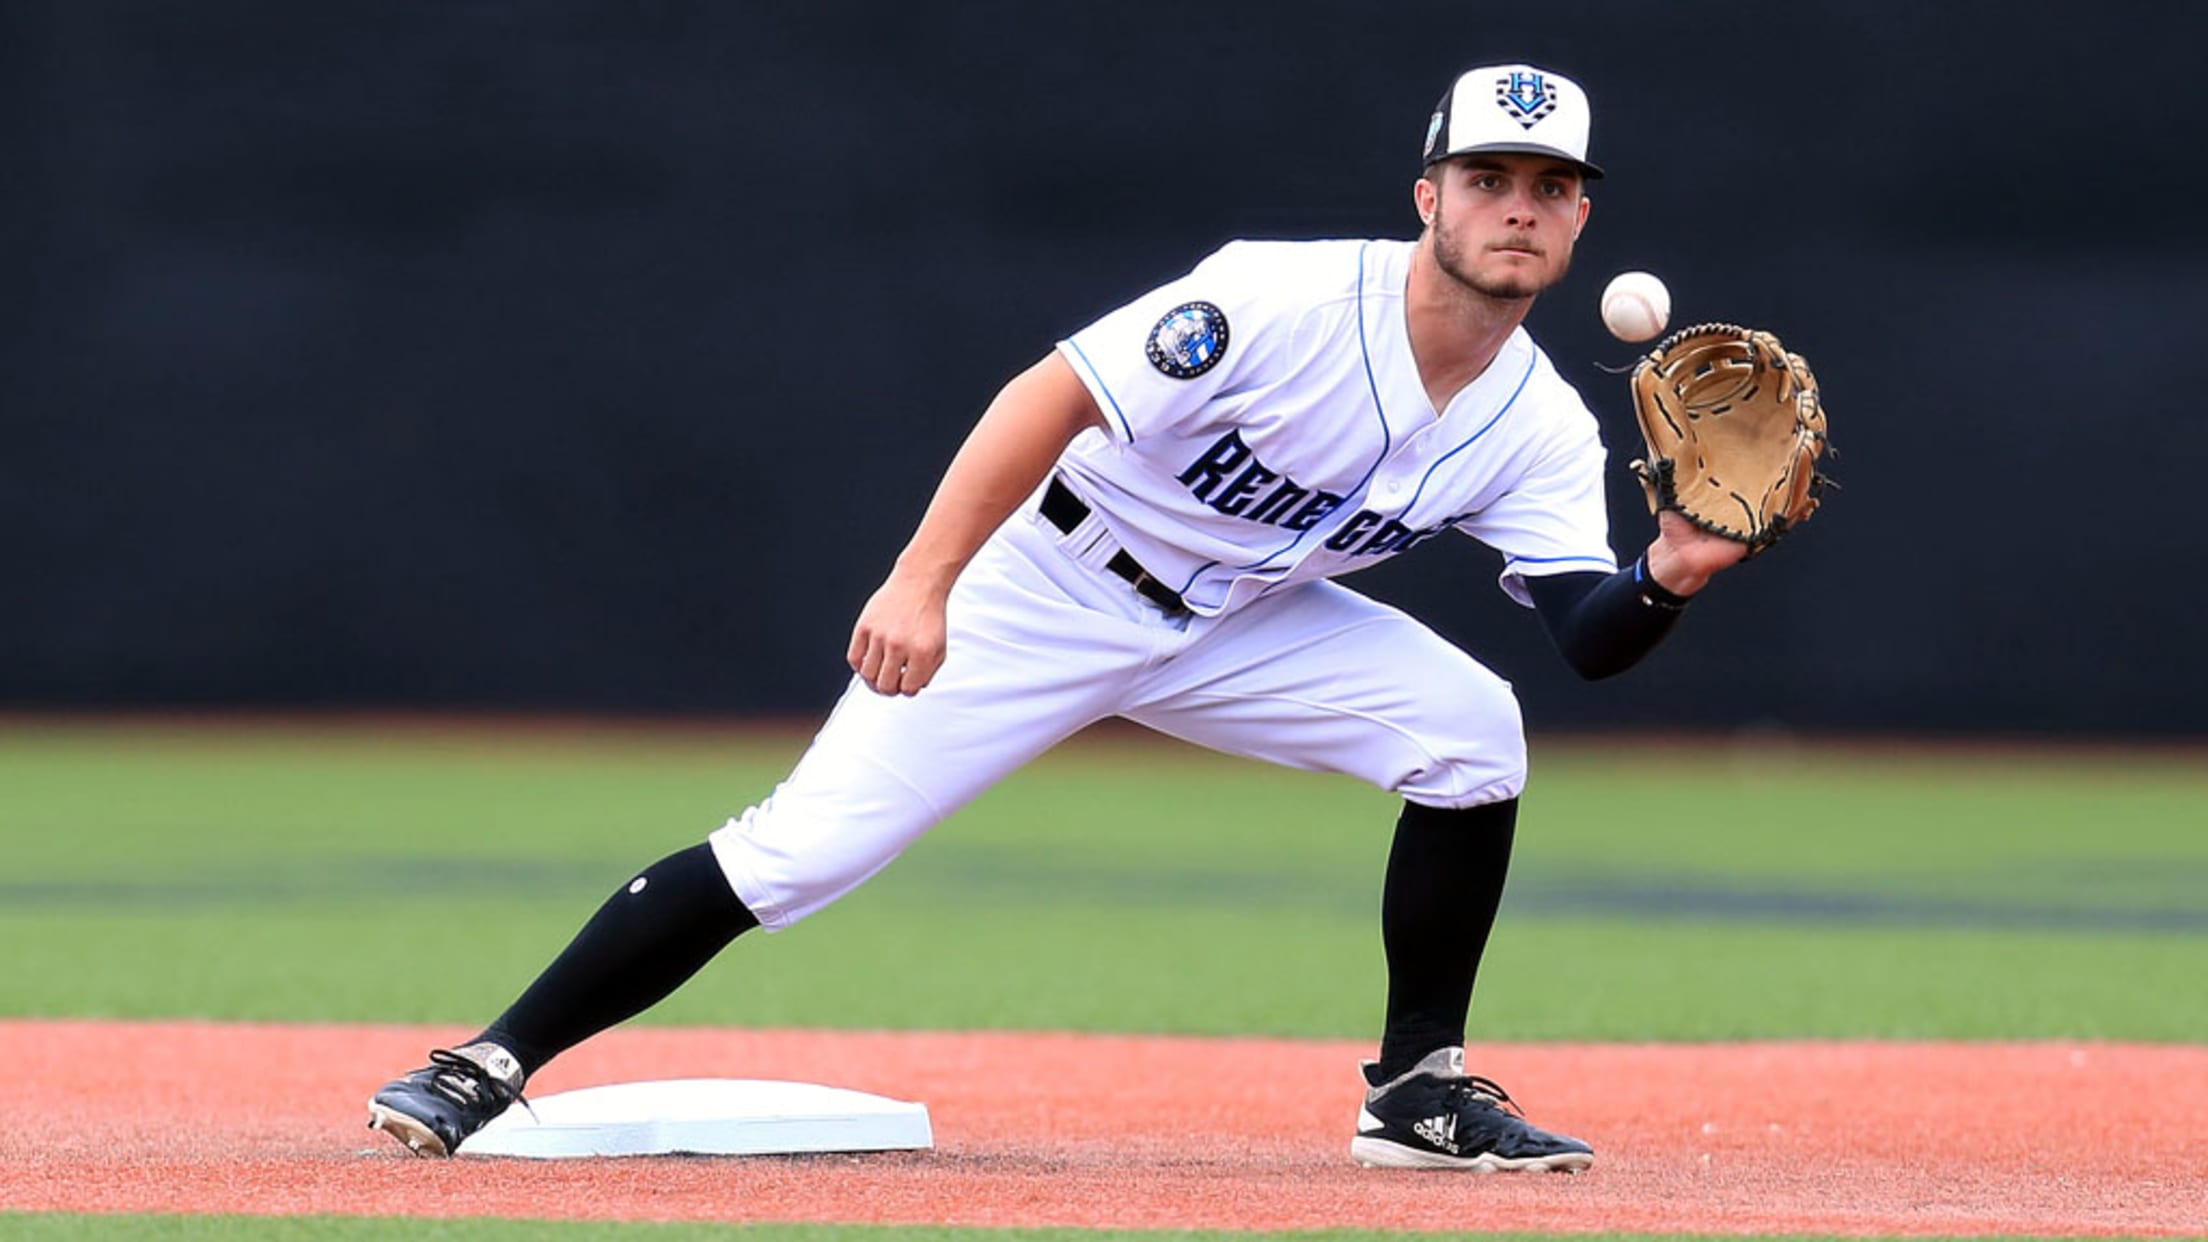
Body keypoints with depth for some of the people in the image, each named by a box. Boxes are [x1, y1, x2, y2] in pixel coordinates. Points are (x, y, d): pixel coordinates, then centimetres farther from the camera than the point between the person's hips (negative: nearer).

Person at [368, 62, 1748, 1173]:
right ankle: (488, 1065, -7)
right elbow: (1056, 396, -29)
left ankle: (1419, 1089, -2)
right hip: (1046, 585, -5)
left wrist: (1667, 578, -34)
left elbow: (1588, 641, -12)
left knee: (1474, 725, -15)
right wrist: (923, 580, -38)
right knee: (800, 852, -15)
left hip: (1239, 623, 5)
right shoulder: (1290, 300, -27)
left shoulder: (1541, 428, -8)